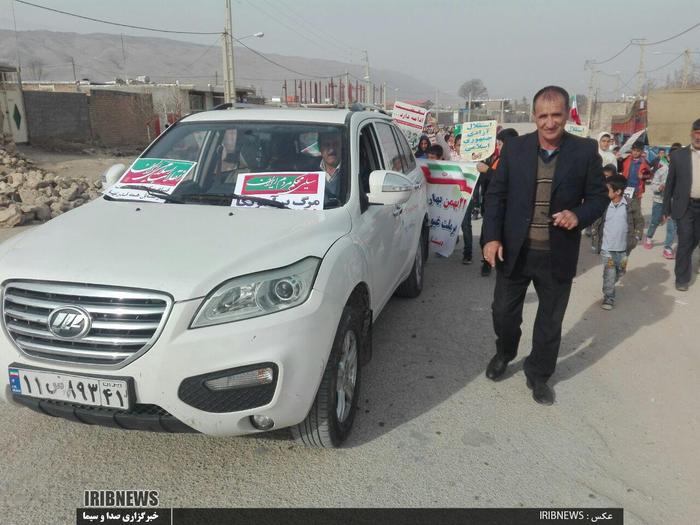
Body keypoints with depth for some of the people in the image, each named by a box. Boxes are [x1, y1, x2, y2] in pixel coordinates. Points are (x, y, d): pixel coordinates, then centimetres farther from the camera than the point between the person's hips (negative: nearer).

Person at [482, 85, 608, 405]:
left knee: (550, 321, 13)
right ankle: (504, 354, 45)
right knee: (504, 312, 15)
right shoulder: (514, 147, -2)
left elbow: (599, 196, 3)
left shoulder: (586, 151, -3)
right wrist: (492, 237, -9)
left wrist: (579, 216, -18)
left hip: (558, 256, 0)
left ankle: (538, 375, 34)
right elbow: (496, 195, 0)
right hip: (514, 251, 1)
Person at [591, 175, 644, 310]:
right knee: (609, 273, -2)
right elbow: (595, 222, 7)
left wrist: (636, 238, 0)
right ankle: (608, 297, 8)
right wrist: (596, 236, 1)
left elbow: (639, 221, 4)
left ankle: (609, 286, 42)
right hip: (606, 247, -1)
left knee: (621, 271, 15)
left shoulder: (630, 205, -8)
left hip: (623, 248, 1)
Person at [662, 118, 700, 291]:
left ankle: (683, 259, 43)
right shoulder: (678, 155, -1)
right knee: (684, 242, -3)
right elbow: (670, 183, 2)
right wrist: (666, 208, 0)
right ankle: (682, 278, 7)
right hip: (685, 206, -2)